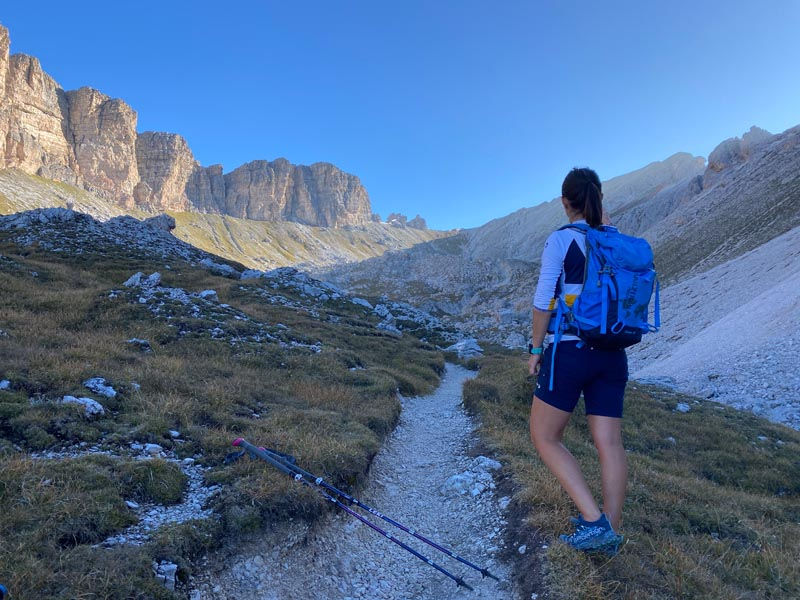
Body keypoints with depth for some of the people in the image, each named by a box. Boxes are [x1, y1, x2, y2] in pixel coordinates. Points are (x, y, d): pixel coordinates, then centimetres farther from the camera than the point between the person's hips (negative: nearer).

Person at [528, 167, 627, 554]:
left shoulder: (561, 239, -8)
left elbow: (544, 301, -11)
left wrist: (535, 348, 0)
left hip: (569, 350, -6)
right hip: (611, 354, 6)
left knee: (544, 437, 6)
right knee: (609, 442, 8)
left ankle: (595, 521, -1)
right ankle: (611, 531, 15)